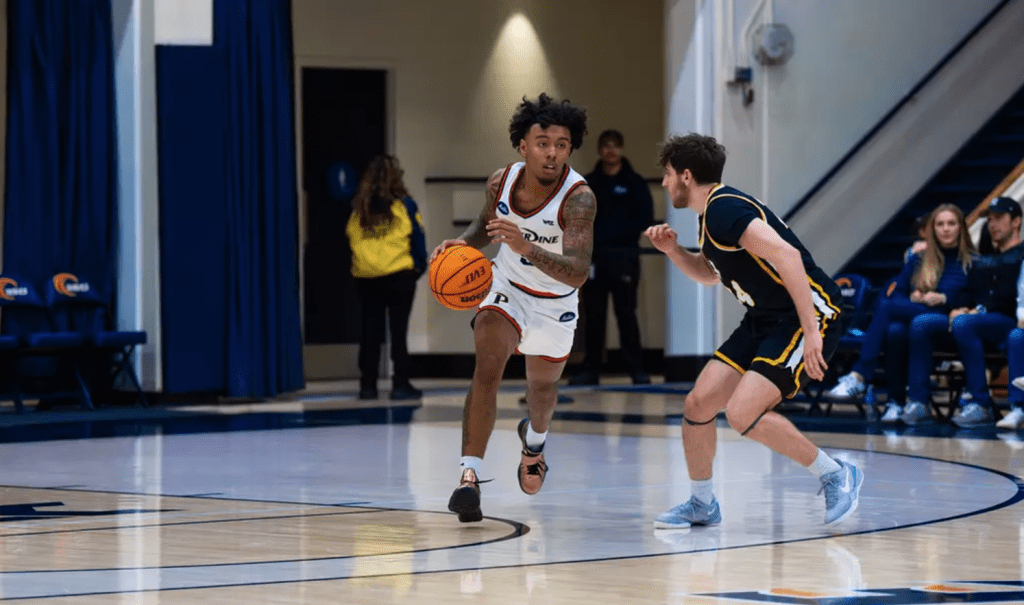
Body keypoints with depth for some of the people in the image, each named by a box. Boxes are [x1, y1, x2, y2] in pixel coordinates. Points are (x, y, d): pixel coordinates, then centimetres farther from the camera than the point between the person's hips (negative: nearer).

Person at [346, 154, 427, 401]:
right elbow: (418, 239, -1)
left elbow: (349, 238, 4)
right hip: (399, 276, -3)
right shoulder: (403, 205, -5)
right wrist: (420, 265, 14)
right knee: (398, 330, 1)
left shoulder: (358, 209, 2)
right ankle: (400, 384, -2)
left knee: (369, 332, 8)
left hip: (365, 277, 3)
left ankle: (367, 385, 9)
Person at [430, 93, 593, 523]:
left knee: (543, 386, 21)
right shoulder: (501, 182, -18)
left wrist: (527, 247, -58)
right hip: (506, 287, 1)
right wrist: (463, 243, -16)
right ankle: (469, 477, -29)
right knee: (488, 366, -25)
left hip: (555, 302, -1)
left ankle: (534, 439, 58)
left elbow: (578, 272, -43)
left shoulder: (578, 197, -33)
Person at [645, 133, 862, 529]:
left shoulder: (725, 209, -19)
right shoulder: (710, 214, 12)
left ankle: (836, 476, -5)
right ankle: (702, 505, 19)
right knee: (697, 404, 3)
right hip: (765, 320, 10)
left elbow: (787, 255, -30)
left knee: (742, 413, -22)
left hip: (810, 316, -10)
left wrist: (811, 331, -32)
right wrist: (672, 250, 11)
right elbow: (710, 274, 30)